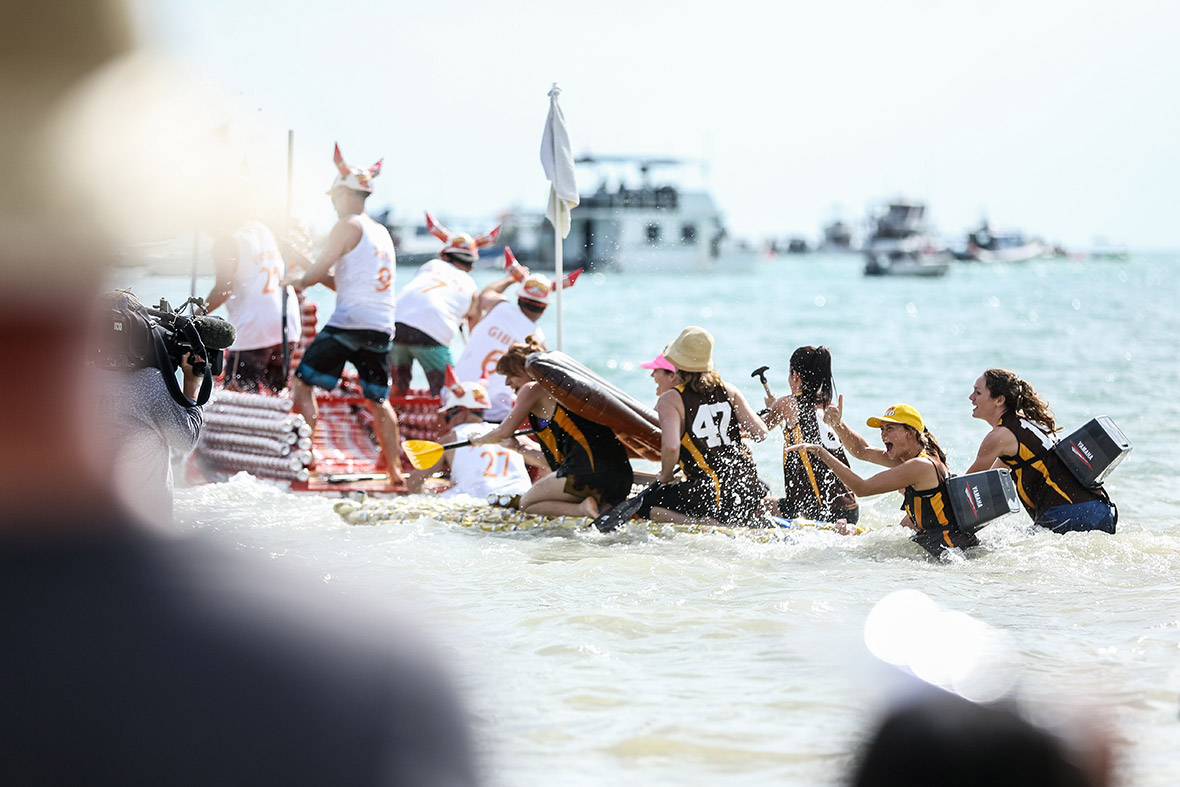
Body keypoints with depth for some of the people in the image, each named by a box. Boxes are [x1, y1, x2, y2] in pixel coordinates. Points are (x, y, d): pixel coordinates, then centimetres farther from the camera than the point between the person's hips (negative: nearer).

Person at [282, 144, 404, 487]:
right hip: (382, 327, 8)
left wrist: (297, 279, 14)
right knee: (378, 400, 12)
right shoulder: (382, 233, 21)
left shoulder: (348, 226, -4)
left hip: (349, 323, -8)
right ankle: (395, 470, 8)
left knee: (304, 382, 0)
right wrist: (313, 276, 24)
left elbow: (317, 273, -5)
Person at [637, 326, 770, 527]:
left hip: (712, 495, -6)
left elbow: (671, 447, -20)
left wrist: (665, 476, 0)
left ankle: (708, 524, -11)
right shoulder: (728, 390, 8)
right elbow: (760, 433, 1)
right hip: (749, 491, 6)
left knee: (644, 506, 7)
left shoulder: (670, 400, -6)